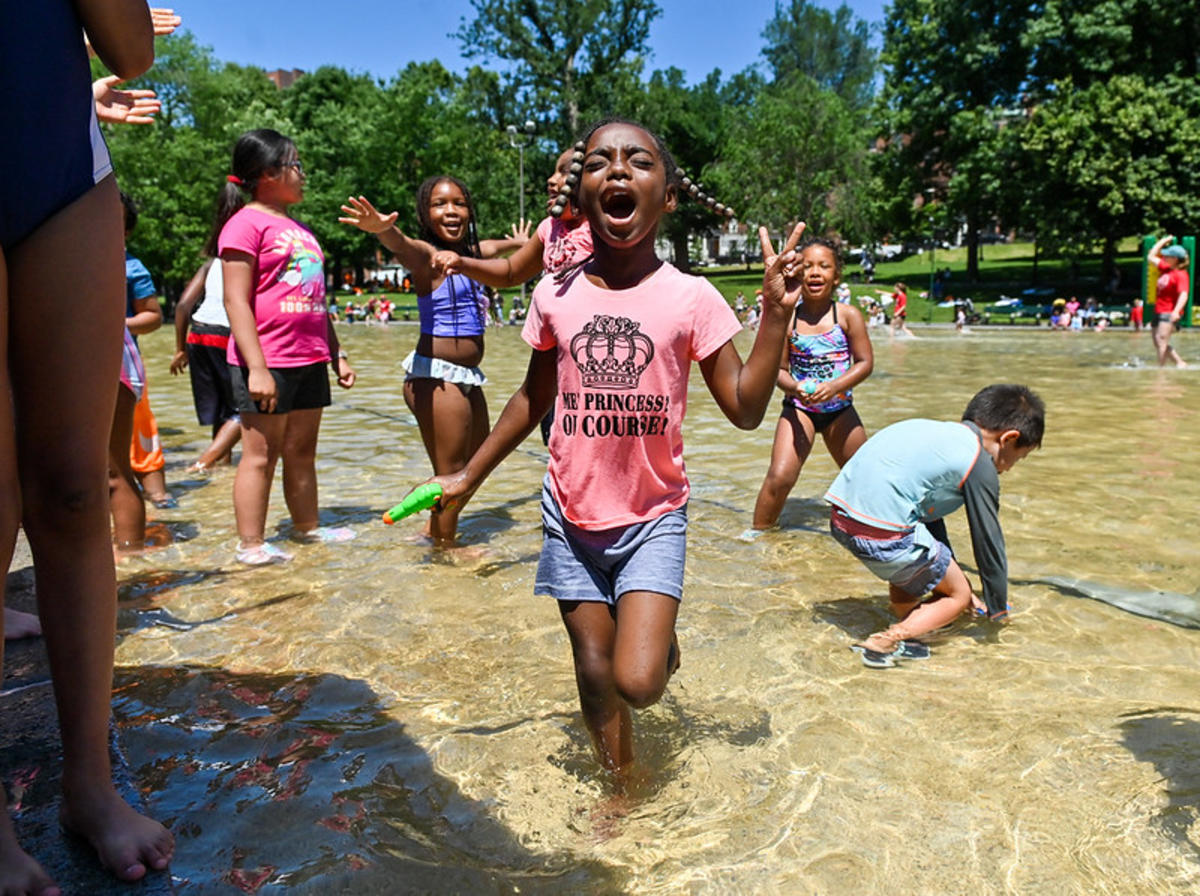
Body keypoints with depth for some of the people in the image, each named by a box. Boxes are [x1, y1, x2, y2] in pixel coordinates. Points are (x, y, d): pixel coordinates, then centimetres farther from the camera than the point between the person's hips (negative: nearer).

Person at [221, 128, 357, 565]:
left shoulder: (299, 229, 19)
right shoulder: (247, 223, -6)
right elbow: (236, 301, -13)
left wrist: (337, 354, 20)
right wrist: (256, 367, -19)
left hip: (309, 361, 8)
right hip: (268, 363, -8)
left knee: (302, 451, 15)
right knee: (260, 454, -2)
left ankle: (307, 527, 25)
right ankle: (251, 544, 6)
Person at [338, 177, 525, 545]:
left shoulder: (471, 251, 14)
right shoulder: (426, 254, -10)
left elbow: (499, 246, 37)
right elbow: (402, 245, -34)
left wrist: (520, 242, 58)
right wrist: (382, 229, -56)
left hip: (467, 378, 9)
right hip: (437, 377, -9)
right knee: (452, 471, -3)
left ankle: (436, 530, 37)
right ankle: (445, 548, 12)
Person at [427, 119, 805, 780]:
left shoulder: (691, 298, -8)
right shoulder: (555, 296, -1)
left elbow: (744, 410, -8)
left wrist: (776, 315, -17)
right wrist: (469, 477, 16)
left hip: (653, 516, -2)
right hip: (572, 515, 2)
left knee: (638, 683, -13)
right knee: (596, 679, 11)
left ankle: (663, 636, 23)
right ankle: (619, 787, 38)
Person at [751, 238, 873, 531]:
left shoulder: (848, 316, -6)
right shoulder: (787, 319, -7)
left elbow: (865, 362, -6)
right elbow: (778, 368, -4)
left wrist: (834, 386, -22)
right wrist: (795, 388, -25)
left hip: (840, 409, 2)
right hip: (799, 408, -1)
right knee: (779, 477, -16)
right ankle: (759, 531, 3)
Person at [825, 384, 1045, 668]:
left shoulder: (933, 431, 26)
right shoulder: (980, 466, 1)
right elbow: (989, 543, 7)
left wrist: (951, 578, 41)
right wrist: (998, 608, 24)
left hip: (840, 518, 9)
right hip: (882, 535, -9)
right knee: (958, 597, 12)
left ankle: (909, 621, 21)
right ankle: (887, 641, -4)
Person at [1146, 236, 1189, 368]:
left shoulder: (1181, 274, -12)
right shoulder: (1166, 269, 13)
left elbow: (1183, 294, -24)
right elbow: (1150, 257, 26)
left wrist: (1176, 311, -39)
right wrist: (1164, 241, 24)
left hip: (1170, 313, -9)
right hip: (1159, 311, 9)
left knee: (1162, 339, -19)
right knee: (1157, 341, 11)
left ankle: (1161, 367, -22)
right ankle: (1180, 363, 19)